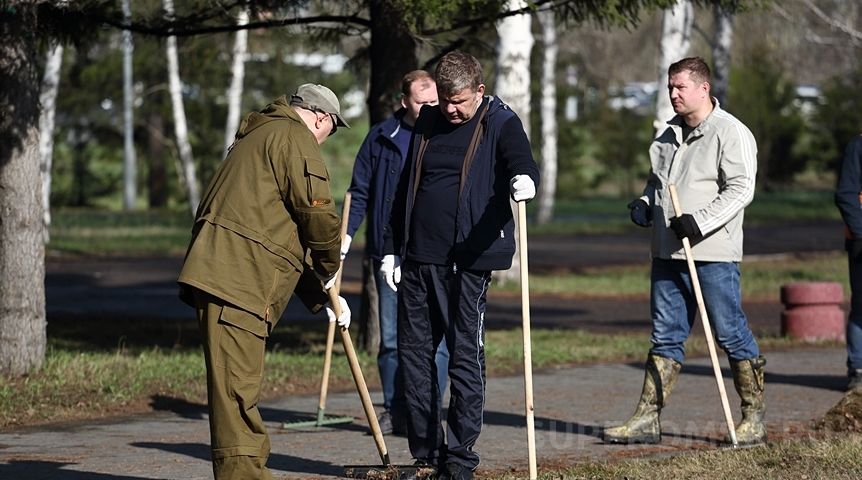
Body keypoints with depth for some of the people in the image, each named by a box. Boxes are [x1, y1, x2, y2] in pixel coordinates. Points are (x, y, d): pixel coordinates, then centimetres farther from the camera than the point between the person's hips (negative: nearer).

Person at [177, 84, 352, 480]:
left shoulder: (260, 135, 31)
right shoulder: (294, 138, -2)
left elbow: (288, 229, 32)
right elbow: (316, 213, -10)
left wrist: (320, 295, 30)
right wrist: (328, 268, 9)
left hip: (222, 276, 10)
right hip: (235, 278, -10)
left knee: (240, 384, 15)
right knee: (237, 385, -13)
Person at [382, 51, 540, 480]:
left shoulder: (501, 124, -3)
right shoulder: (427, 123, 13)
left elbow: (522, 162, -22)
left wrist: (524, 179, -47)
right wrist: (392, 249, 15)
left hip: (469, 261, -6)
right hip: (418, 258, 6)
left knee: (466, 355, -4)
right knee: (413, 353, 7)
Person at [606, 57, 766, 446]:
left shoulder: (731, 133, -8)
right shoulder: (669, 135, 17)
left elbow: (740, 189, -15)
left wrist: (700, 221, -23)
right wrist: (644, 205, 8)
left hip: (713, 254, -7)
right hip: (667, 253, 7)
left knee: (730, 333, -2)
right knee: (666, 336, 8)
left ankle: (754, 419, 7)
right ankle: (647, 419, 9)